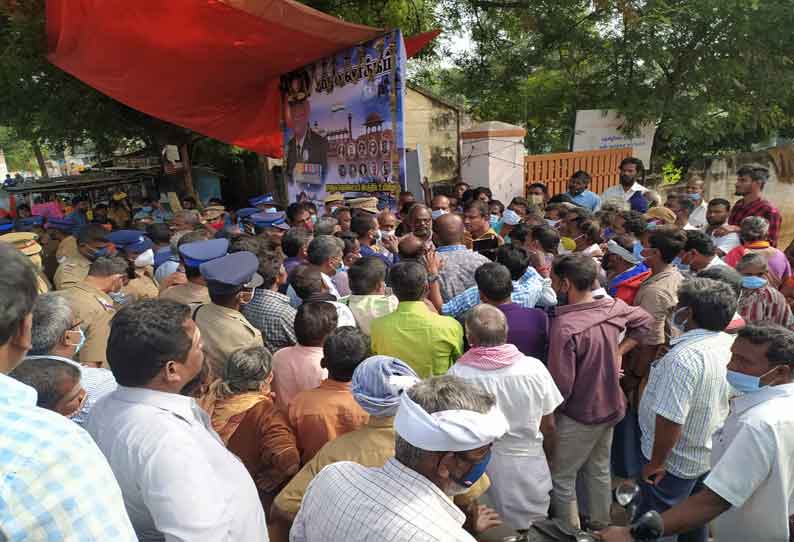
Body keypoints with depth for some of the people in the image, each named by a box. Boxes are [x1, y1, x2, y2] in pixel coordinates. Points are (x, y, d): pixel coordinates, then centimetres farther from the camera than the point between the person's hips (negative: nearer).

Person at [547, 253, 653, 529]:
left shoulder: (564, 326, -31)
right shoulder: (614, 307, -8)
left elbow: (561, 384, -26)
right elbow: (645, 321, 13)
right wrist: (618, 352, 7)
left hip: (579, 416, -8)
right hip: (610, 407, 8)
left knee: (560, 478, 11)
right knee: (599, 471, 25)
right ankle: (601, 527, 43)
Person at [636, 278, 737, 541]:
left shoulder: (684, 357, -32)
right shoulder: (731, 344, -6)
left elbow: (671, 420, -33)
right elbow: (730, 399, 9)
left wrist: (656, 463, -19)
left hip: (675, 462, -8)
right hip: (710, 455, 8)